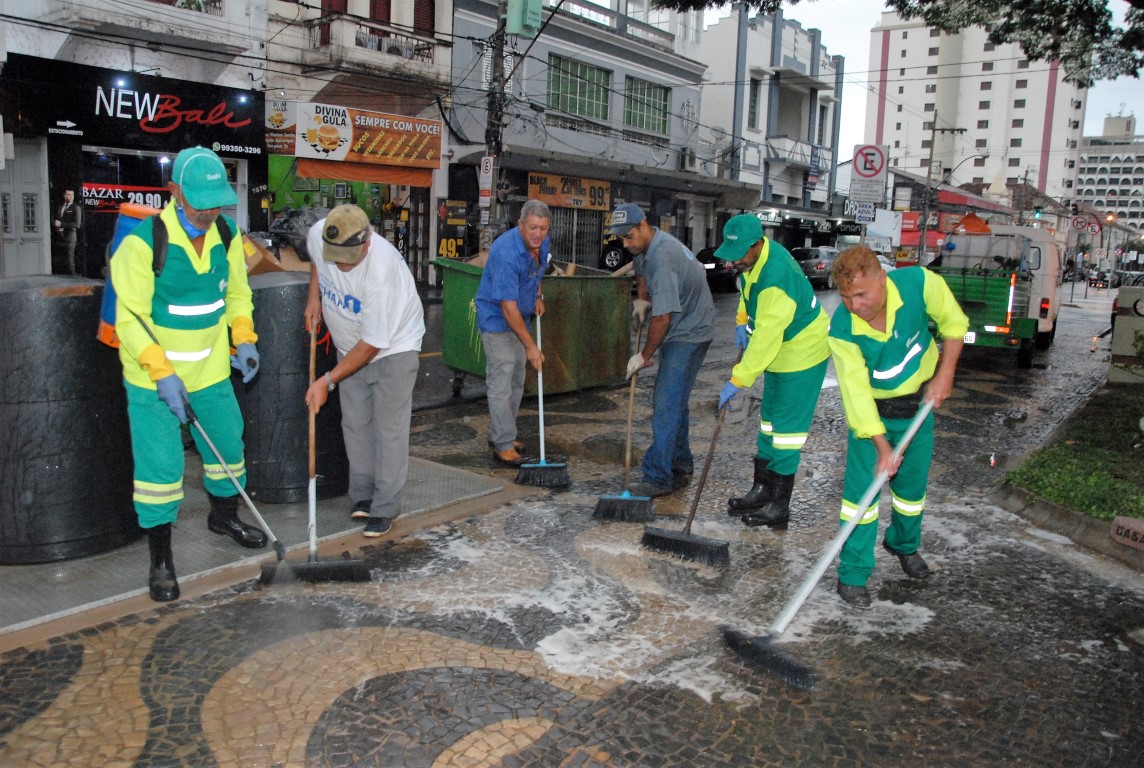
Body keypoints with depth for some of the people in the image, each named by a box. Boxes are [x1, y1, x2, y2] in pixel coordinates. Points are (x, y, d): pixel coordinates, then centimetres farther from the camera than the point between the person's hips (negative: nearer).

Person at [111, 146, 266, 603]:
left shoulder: (227, 235, -2)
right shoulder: (143, 241, -20)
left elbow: (237, 292, 13)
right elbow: (130, 318, -19)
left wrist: (243, 338, 0)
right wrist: (161, 372, -25)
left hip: (210, 368, 6)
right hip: (152, 375, -5)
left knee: (228, 444, 17)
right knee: (160, 465, -5)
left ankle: (224, 515, 45)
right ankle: (161, 561, 11)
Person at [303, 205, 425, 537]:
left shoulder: (381, 271, -37)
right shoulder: (318, 234, -19)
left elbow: (372, 344, -29)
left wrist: (328, 380, -25)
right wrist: (314, 296, 2)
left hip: (394, 345, -6)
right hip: (351, 346, 6)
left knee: (389, 430, -7)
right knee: (355, 424, 9)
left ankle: (385, 508, 1)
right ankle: (363, 495, 21)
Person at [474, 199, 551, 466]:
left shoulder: (542, 244, -5)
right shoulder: (507, 254, -31)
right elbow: (508, 306, -31)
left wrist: (538, 296, 4)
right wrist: (531, 346, -29)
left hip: (519, 318, 9)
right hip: (496, 320, -9)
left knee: (516, 382, 15)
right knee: (500, 383, -7)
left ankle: (499, 435, 28)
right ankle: (503, 446, 0)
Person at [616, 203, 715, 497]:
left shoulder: (662, 258, -29)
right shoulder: (645, 246, 3)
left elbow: (662, 317, -28)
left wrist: (645, 355, -18)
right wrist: (641, 298, 12)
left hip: (689, 334, -11)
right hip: (679, 331, 11)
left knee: (666, 404, -15)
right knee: (674, 401, 16)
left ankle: (658, 478, -13)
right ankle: (680, 467, 28)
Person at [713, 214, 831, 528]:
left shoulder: (776, 278, -34)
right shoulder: (754, 257, -5)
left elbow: (766, 339, -34)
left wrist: (738, 380, -30)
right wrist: (742, 320, 8)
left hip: (802, 354, -10)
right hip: (780, 350, 10)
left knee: (787, 428, -5)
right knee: (769, 419, 16)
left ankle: (779, 507, 4)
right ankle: (762, 490, 28)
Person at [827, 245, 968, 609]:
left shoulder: (919, 282, -26)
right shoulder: (841, 330, -29)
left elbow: (954, 323, -7)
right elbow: (856, 391, -26)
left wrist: (944, 375, -13)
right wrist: (882, 447, -28)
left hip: (920, 404, 2)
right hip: (870, 411, -2)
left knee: (912, 484, 15)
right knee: (861, 488, -8)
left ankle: (905, 544, 42)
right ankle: (853, 573, 3)